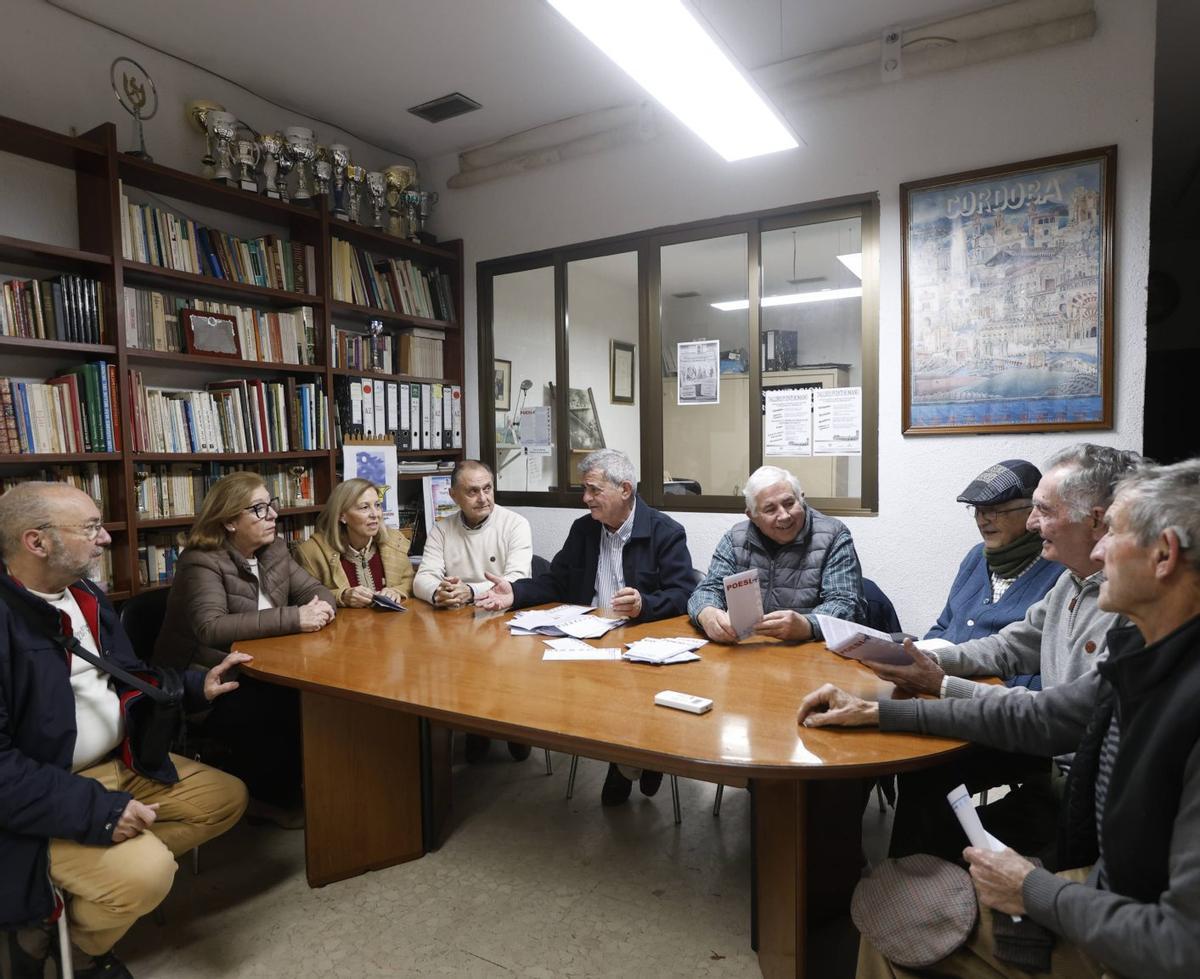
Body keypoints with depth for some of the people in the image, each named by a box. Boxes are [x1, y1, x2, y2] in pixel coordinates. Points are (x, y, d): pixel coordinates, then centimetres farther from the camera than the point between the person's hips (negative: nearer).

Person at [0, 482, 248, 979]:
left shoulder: (87, 595, 5)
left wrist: (196, 687, 0)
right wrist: (94, 809, -28)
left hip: (122, 764, 9)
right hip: (45, 796, -9)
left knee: (227, 797, 7)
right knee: (147, 871, -27)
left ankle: (77, 901, 9)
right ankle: (61, 935, 8)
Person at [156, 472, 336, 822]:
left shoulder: (274, 550, 4)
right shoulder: (202, 562, -18)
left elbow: (315, 589, 8)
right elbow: (211, 628, -32)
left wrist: (321, 606, -19)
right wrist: (294, 618, -36)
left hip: (257, 672, 7)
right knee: (297, 710, -25)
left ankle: (278, 790, 6)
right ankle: (267, 796, 3)